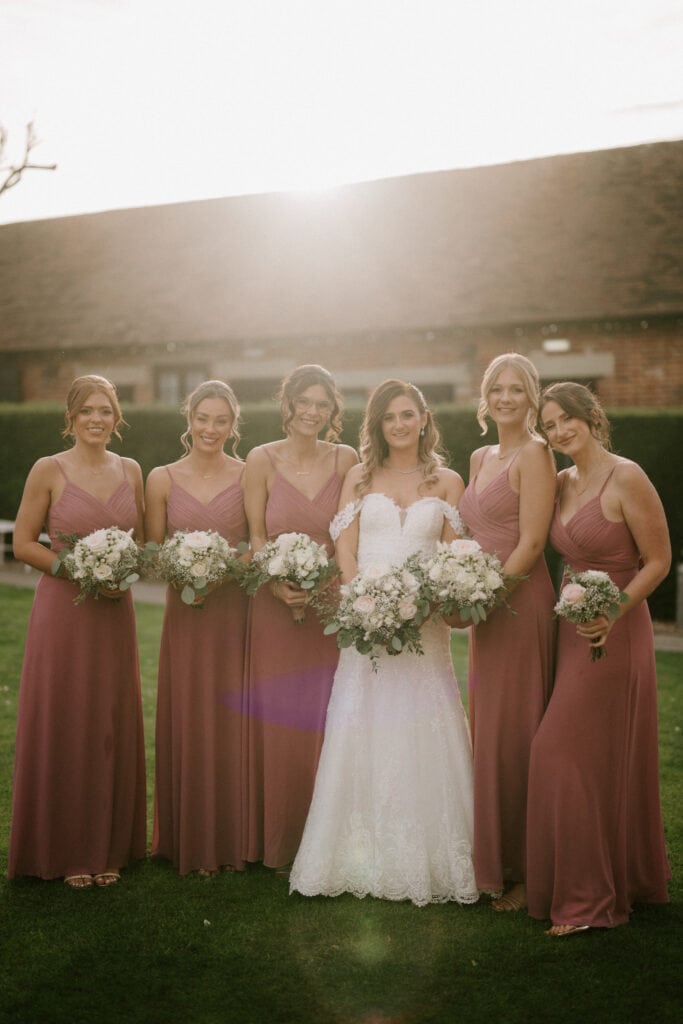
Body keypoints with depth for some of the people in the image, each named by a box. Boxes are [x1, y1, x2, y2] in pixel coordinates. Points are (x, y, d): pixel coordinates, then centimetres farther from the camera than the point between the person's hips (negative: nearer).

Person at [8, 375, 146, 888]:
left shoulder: (130, 471, 7)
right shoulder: (49, 471, -5)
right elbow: (24, 543, -4)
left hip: (115, 612, 4)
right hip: (62, 610, -4)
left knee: (112, 726, 9)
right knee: (62, 726, 3)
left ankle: (107, 846, 22)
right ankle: (65, 850, 17)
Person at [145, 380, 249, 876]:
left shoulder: (249, 476, 0)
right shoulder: (162, 479, 4)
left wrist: (225, 571, -16)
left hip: (237, 614, -1)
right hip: (185, 616, 1)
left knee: (233, 723, 3)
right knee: (187, 723, 5)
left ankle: (232, 839, 19)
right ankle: (192, 842, 20)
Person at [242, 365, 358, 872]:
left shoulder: (345, 459, 2)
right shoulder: (262, 460, -1)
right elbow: (255, 537, -1)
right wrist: (278, 584, -16)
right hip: (277, 606, -1)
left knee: (327, 723, 5)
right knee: (278, 722, 5)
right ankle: (279, 843, 19)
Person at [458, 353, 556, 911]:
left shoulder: (534, 453, -10)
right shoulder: (480, 458, 16)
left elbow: (531, 542, -17)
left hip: (520, 603, -8)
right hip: (485, 603, 8)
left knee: (513, 736, -1)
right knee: (487, 732, 13)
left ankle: (524, 872, 12)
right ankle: (491, 862, 25)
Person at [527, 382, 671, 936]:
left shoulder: (626, 478, -13)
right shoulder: (563, 483, 9)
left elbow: (658, 561, -12)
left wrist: (612, 612, -21)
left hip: (614, 634, -7)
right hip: (573, 632, 7)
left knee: (566, 753, -6)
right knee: (604, 759, 14)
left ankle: (588, 896, 7)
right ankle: (623, 879, 29)